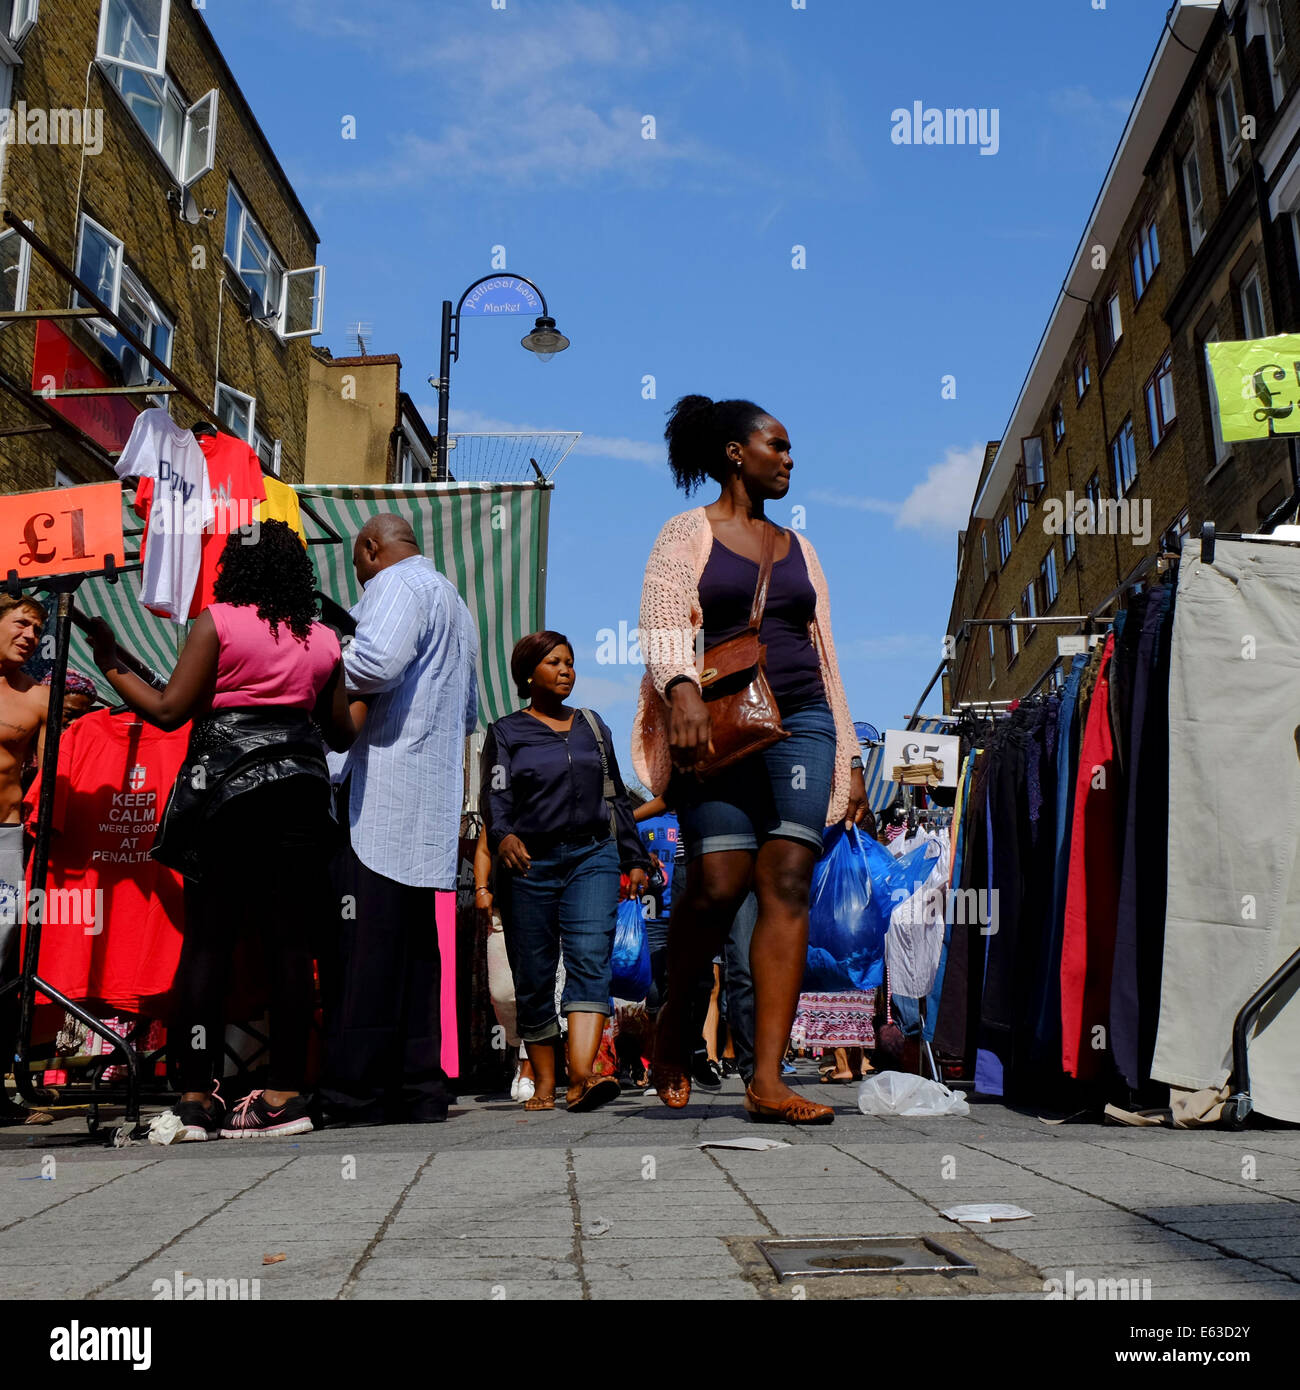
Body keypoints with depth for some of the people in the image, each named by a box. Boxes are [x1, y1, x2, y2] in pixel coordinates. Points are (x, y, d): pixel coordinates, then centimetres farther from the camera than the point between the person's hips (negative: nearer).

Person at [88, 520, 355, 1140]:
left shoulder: (218, 622, 0)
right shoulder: (324, 640, 11)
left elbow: (168, 710, -5)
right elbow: (343, 734, 14)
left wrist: (111, 665, 9)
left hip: (226, 790, -3)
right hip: (300, 790, 3)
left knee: (207, 939, 0)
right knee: (289, 941, 2)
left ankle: (196, 1096, 0)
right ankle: (285, 1093, 4)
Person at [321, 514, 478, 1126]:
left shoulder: (398, 582, -2)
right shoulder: (453, 601, 28)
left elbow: (374, 662, -22)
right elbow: (467, 713, 33)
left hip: (376, 797, -10)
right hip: (430, 803, 10)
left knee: (362, 948, -9)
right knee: (415, 945, 9)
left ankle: (355, 1093, -7)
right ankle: (419, 1088, 12)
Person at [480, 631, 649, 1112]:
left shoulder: (593, 725, 18)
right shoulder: (506, 732, 9)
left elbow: (617, 797, 21)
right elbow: (495, 795, -3)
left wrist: (635, 858, 16)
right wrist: (503, 835, -24)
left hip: (592, 856, 1)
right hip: (530, 862, -1)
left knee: (590, 958, -18)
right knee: (534, 977, 2)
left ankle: (582, 1076, -28)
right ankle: (544, 1085, 14)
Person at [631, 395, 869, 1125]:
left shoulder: (798, 547, 23)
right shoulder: (687, 534, 8)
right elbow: (662, 626, -7)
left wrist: (850, 756, 17)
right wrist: (681, 687, -28)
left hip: (801, 722, 4)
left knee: (788, 885, -9)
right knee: (719, 884, -14)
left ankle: (768, 1079, -8)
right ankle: (674, 1018, 16)